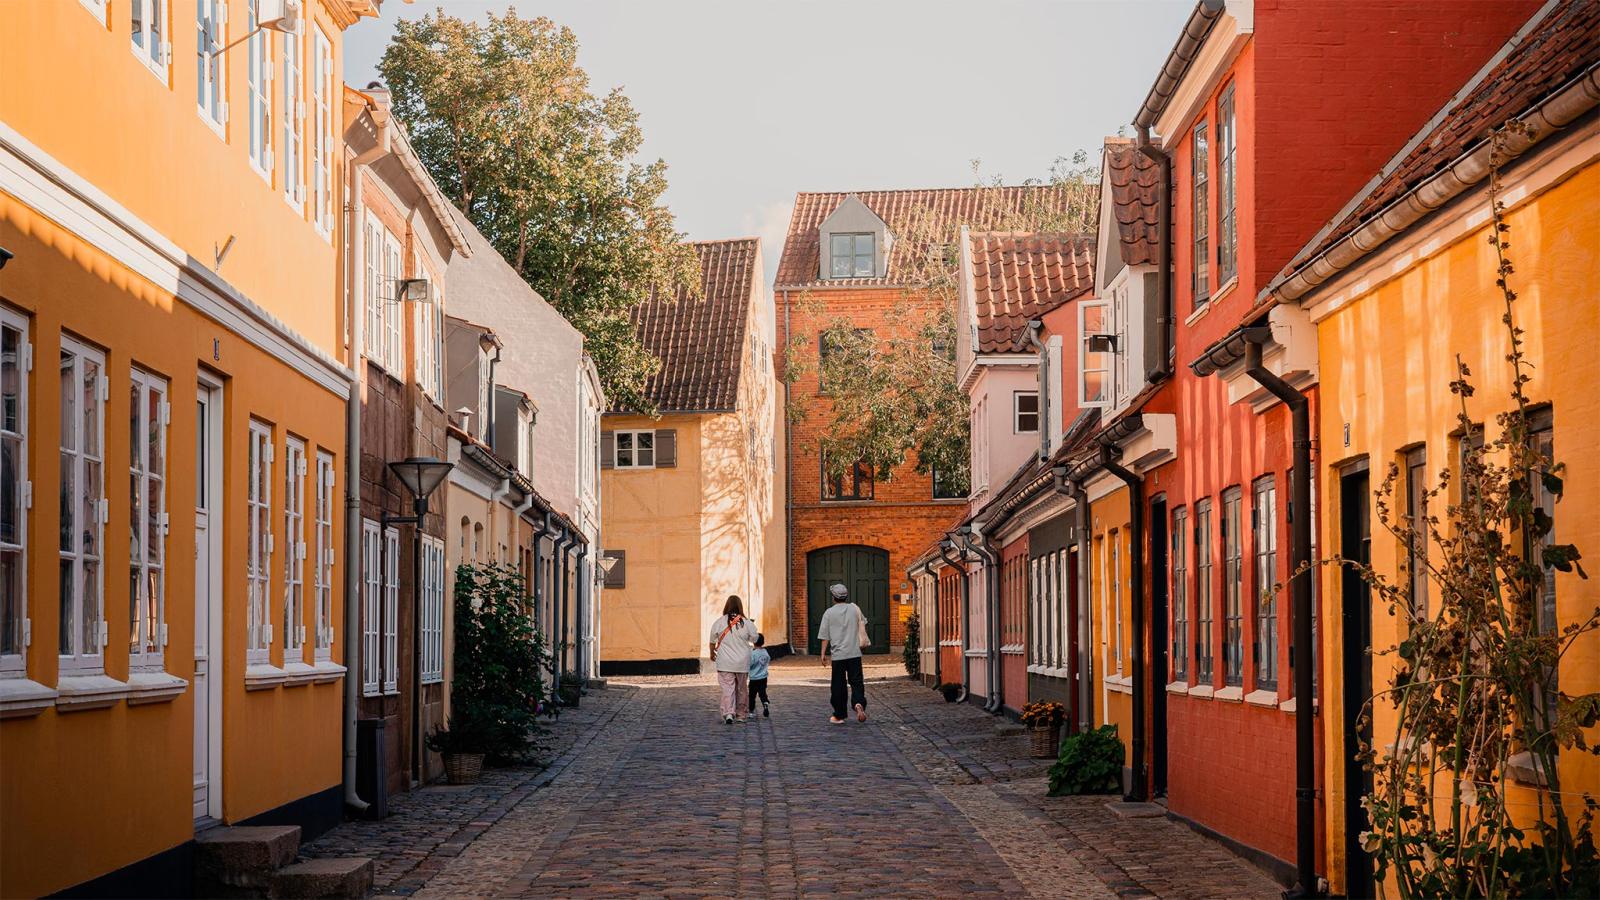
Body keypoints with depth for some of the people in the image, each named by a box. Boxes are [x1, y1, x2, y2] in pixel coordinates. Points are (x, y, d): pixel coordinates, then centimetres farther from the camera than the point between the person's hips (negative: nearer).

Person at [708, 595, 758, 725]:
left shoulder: (719, 622, -6)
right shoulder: (746, 623, -6)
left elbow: (712, 641, 4)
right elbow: (754, 639, 5)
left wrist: (712, 654, 22)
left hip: (725, 663, -1)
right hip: (743, 663, 1)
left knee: (727, 688, -4)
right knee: (741, 688, 15)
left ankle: (728, 714, -21)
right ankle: (740, 715, 25)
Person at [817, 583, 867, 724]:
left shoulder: (829, 613, -3)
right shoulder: (854, 609, 4)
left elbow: (825, 636, -2)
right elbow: (863, 621, 23)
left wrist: (823, 653, 5)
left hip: (838, 654, -1)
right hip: (854, 653, 1)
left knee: (838, 685, 6)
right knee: (856, 681, 4)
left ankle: (839, 715, 11)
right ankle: (859, 703, -24)